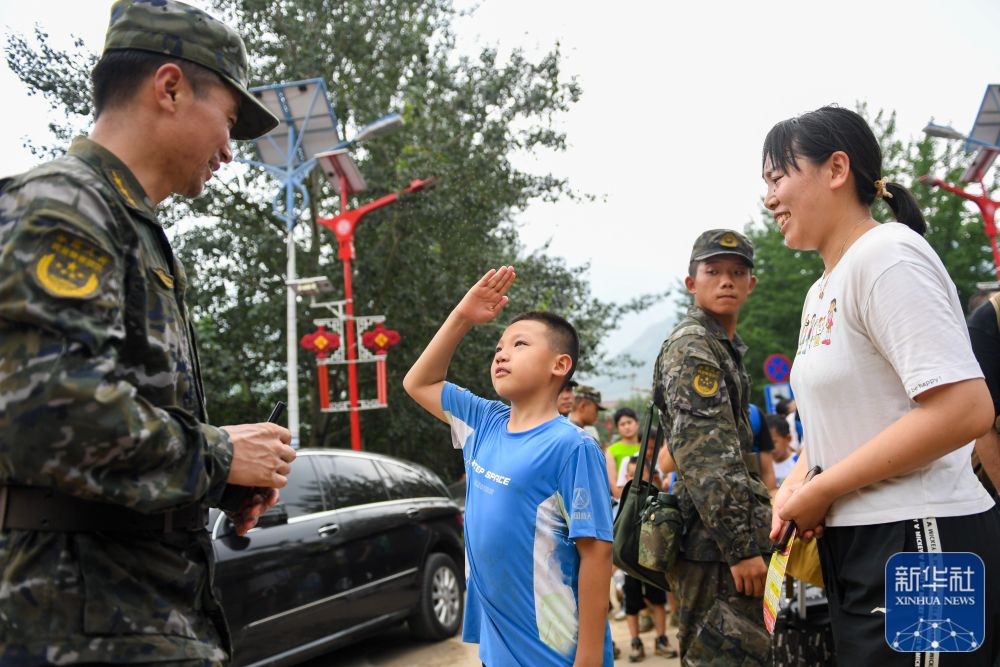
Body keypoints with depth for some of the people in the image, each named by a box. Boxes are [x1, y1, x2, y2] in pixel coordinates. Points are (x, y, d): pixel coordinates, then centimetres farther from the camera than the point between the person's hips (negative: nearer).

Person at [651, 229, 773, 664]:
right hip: (715, 542, -10)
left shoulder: (724, 349, 20)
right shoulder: (691, 347, -11)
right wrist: (741, 547, -22)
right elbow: (704, 458, -20)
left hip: (724, 533, 10)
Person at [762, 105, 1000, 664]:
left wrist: (821, 491, -17)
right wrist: (796, 485, 2)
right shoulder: (822, 291, 14)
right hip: (855, 547, 9)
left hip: (922, 547, -9)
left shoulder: (886, 255, -14)